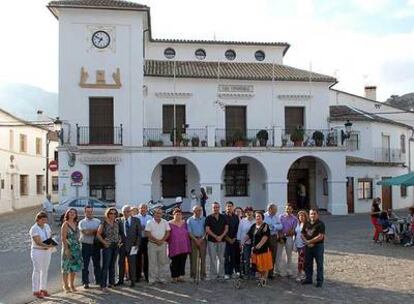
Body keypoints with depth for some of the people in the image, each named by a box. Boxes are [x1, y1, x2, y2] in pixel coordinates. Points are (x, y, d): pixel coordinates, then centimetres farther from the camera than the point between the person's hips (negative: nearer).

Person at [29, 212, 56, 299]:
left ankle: (43, 289, 22)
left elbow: (51, 236, 12)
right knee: (37, 271, -1)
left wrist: (52, 244, -10)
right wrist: (48, 246, -37)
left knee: (45, 270, 12)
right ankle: (36, 291, 6)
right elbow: (38, 242, -23)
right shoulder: (34, 229, -15)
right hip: (37, 252, -6)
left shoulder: (47, 226, 6)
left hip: (47, 251, 6)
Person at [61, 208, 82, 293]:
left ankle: (72, 285, 23)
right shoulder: (65, 224, -9)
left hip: (76, 248, 7)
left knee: (74, 267, 11)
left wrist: (78, 246, 9)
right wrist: (66, 249, -19)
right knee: (66, 267, 3)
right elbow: (63, 238, -14)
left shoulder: (75, 223, 10)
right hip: (68, 248, -6)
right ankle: (65, 286, 14)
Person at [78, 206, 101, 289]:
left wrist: (90, 231, -15)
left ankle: (98, 280, 18)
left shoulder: (98, 221, 11)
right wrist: (96, 230, -9)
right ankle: (85, 282, 9)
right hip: (86, 245, -2)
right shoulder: (82, 222, 2)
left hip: (96, 245, 2)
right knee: (85, 264, 2)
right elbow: (85, 232, -14)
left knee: (97, 263, 8)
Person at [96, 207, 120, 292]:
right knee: (105, 266, -7)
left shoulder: (116, 223, 10)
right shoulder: (104, 223, -6)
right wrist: (104, 242, -13)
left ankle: (111, 282, 21)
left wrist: (119, 241, 3)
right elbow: (98, 234, -8)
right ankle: (103, 285, -4)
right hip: (107, 246, -5)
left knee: (112, 265, 12)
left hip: (116, 246, 5)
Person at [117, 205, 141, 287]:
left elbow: (139, 234, 2)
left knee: (131, 263, 0)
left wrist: (137, 244, -4)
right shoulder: (119, 220, 4)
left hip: (132, 245, -2)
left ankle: (132, 281, 11)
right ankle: (121, 280, 19)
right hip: (122, 244, 2)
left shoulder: (136, 220, 2)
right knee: (121, 263, 8)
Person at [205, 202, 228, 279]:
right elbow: (207, 229, -5)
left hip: (222, 240, 2)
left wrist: (221, 236, -10)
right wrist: (215, 236, -13)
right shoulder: (208, 218, 1)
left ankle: (221, 274, 15)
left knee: (221, 258, 7)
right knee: (213, 259, -1)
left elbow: (226, 228, 4)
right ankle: (213, 275, 5)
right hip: (211, 241, -2)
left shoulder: (223, 217, 8)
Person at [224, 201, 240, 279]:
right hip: (225, 240, -3)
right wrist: (228, 239, -6)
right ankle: (226, 273, 1)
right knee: (226, 257, -4)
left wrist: (234, 238, -1)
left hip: (234, 240, 3)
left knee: (234, 256, 2)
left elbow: (238, 229, 10)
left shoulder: (236, 217, 11)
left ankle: (231, 272, 10)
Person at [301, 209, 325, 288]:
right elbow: (302, 234, 11)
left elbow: (320, 237, -16)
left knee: (319, 264, 2)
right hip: (308, 246, 6)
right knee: (307, 263, 12)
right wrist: (306, 242, -8)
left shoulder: (320, 224, -9)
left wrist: (309, 241, -12)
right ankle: (308, 278, 25)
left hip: (318, 246, -6)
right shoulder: (306, 224, 10)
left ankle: (319, 281, 10)